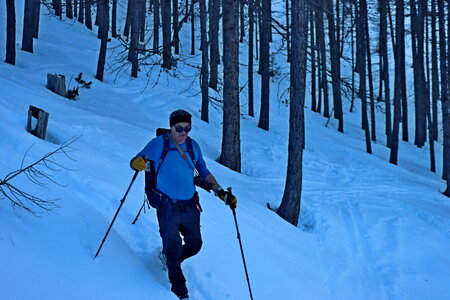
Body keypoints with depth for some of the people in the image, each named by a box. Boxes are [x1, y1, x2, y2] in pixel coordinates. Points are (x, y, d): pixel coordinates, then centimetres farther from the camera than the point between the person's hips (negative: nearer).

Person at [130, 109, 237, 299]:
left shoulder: (193, 146, 8)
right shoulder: (159, 144, -5)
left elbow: (204, 173, 17)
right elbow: (135, 162, -5)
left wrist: (221, 193, 7)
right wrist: (138, 163, -30)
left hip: (190, 206, 5)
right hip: (167, 207, -5)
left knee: (194, 245, 10)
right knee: (173, 249, -5)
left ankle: (169, 258, 40)